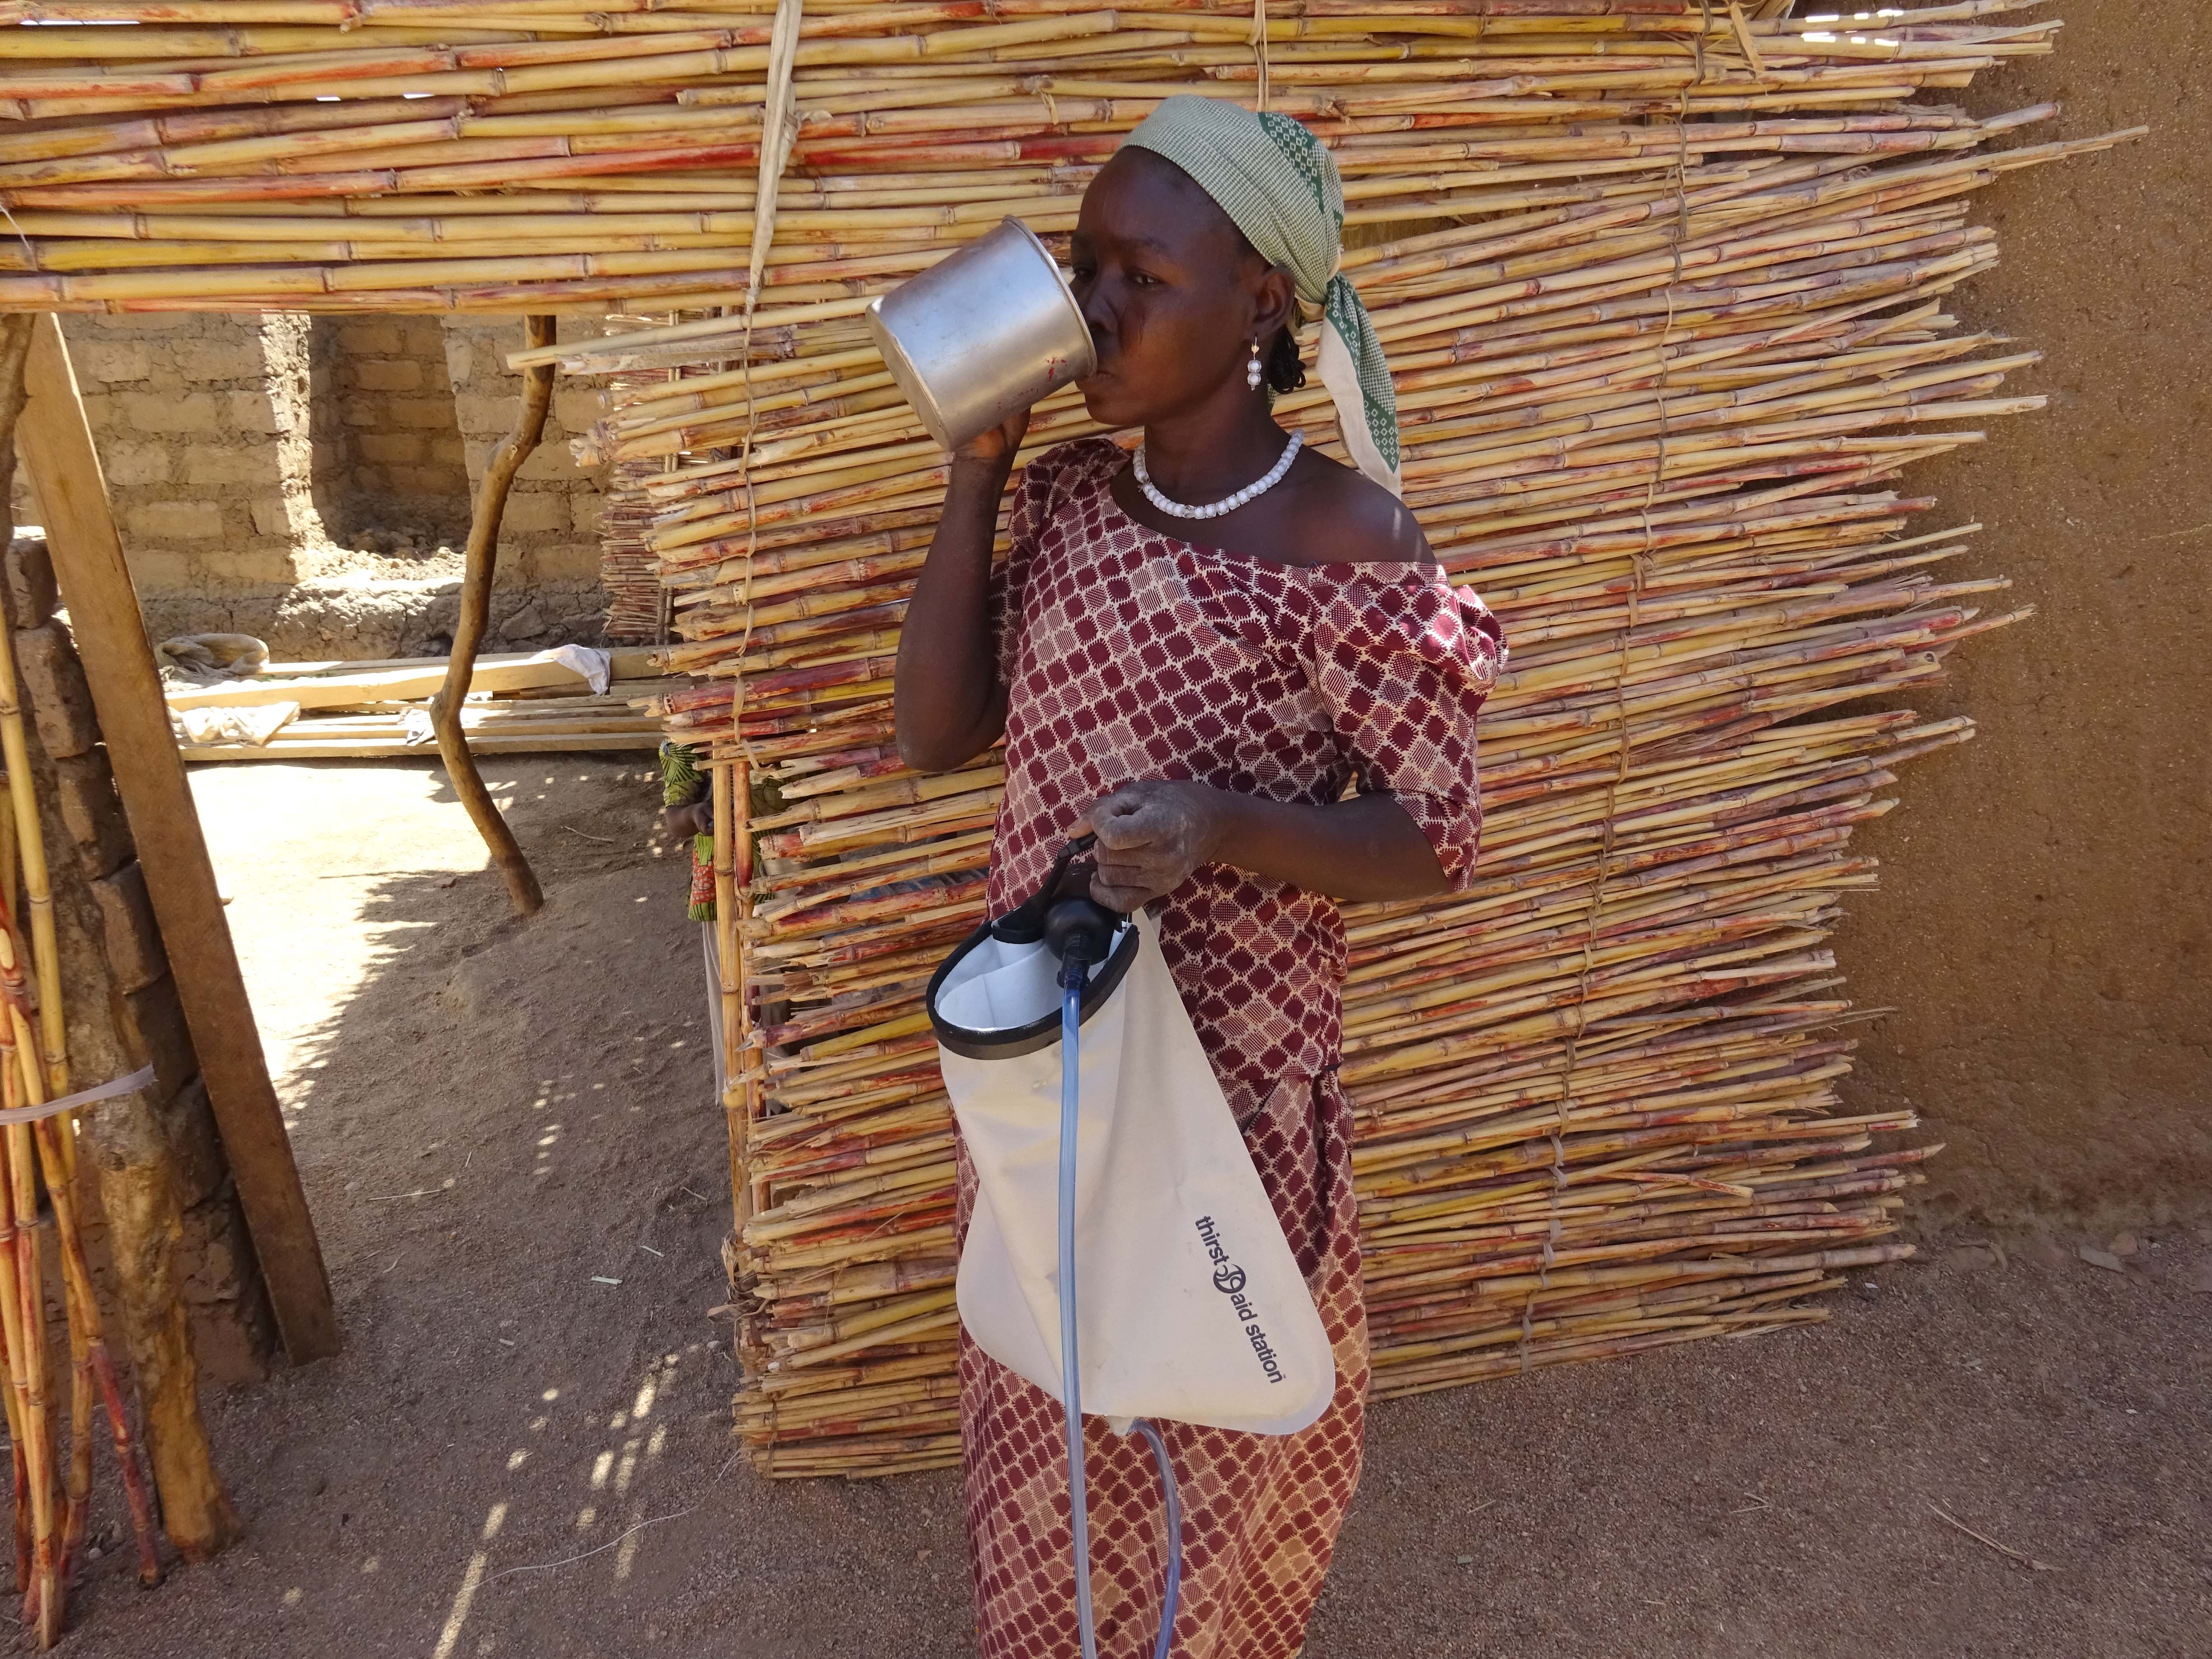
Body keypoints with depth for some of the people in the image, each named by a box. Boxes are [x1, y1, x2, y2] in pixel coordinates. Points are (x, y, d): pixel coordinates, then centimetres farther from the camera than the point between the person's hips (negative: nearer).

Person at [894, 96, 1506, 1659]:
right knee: (1049, 1385, 25)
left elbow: (1434, 843, -14)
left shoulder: (1349, 543, -20)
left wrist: (1228, 827, -33)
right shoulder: (1067, 496, -3)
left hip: (1233, 1061, -5)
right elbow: (941, 730, -5)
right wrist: (976, 463, -12)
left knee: (1213, 1399, 19)